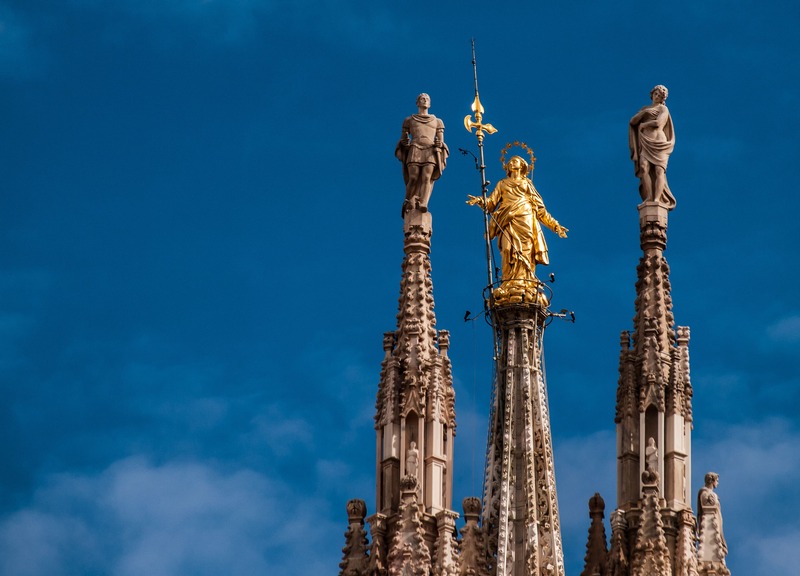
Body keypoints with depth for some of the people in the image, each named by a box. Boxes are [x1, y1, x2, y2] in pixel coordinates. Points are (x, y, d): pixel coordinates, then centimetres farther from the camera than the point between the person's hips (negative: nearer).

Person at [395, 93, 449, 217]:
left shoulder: (437, 122, 25)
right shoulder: (409, 120, 22)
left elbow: (441, 140, 18)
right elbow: (403, 139, 17)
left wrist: (439, 144, -2)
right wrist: (404, 142, -3)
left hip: (431, 151, 1)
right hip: (414, 151, -1)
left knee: (427, 178, -19)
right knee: (413, 178, -17)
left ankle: (423, 204, -32)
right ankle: (408, 204, -8)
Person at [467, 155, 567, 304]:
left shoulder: (527, 184, 28)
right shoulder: (502, 184, 27)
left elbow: (541, 210, 25)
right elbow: (491, 204, 16)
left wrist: (555, 225, 19)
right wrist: (480, 201, -6)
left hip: (526, 220, 0)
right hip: (509, 221, 0)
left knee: (526, 252, -17)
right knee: (510, 252, -19)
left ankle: (526, 290, -28)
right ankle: (509, 289, -31)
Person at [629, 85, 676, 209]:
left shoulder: (663, 109, 12)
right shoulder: (645, 109, 27)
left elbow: (658, 123, -6)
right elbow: (632, 121, 14)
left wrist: (643, 125, 7)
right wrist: (643, 112, 1)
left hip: (658, 142, -3)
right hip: (646, 142, 3)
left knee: (659, 170, -18)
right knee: (644, 168, -20)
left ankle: (657, 199, -29)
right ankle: (649, 198, -28)